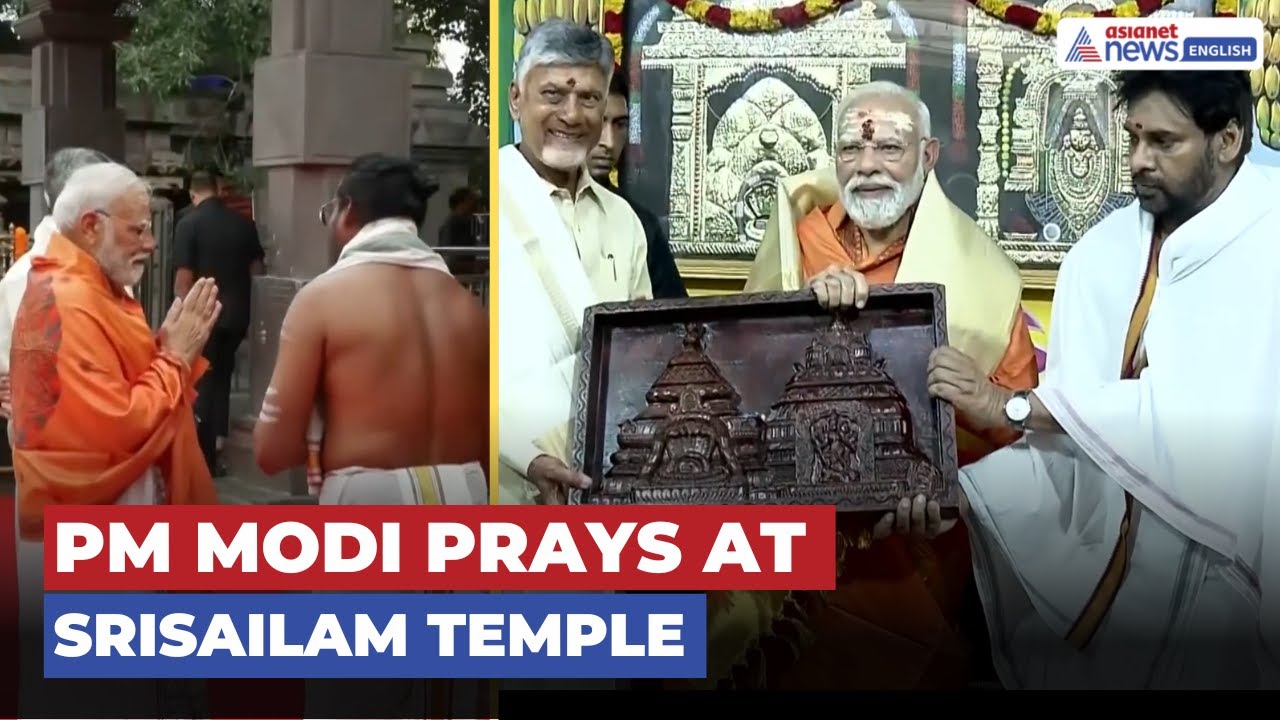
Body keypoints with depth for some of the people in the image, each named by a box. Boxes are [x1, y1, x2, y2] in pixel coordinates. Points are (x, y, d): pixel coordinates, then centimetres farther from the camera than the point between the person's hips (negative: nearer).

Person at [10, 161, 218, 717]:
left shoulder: (98, 292, 11)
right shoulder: (68, 303, -21)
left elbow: (130, 394, 13)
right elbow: (118, 426, -25)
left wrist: (172, 350, -3)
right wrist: (176, 356, -16)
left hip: (113, 524, 10)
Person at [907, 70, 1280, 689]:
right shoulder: (1101, 251, 4)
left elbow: (1201, 407, -26)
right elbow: (1067, 423, -1)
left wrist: (1013, 405, -26)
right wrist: (954, 489, -17)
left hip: (1226, 566, -5)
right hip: (1101, 550, 5)